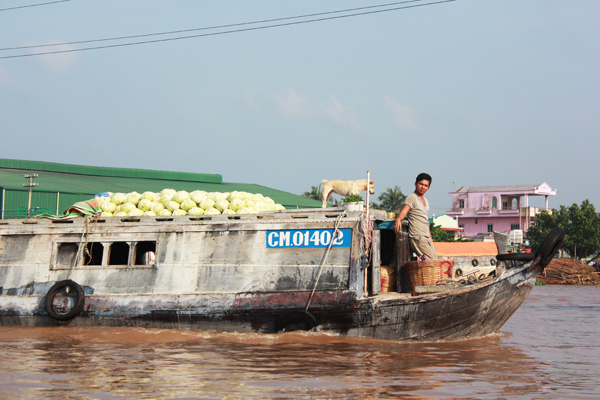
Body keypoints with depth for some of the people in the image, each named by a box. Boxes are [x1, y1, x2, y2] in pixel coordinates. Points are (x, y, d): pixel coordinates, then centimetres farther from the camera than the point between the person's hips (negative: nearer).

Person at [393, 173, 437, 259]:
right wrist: (398, 219, -47)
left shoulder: (425, 201, 20)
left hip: (427, 238, 9)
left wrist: (431, 239, 21)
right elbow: (404, 211, -24)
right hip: (417, 237, -9)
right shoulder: (412, 198, -6)